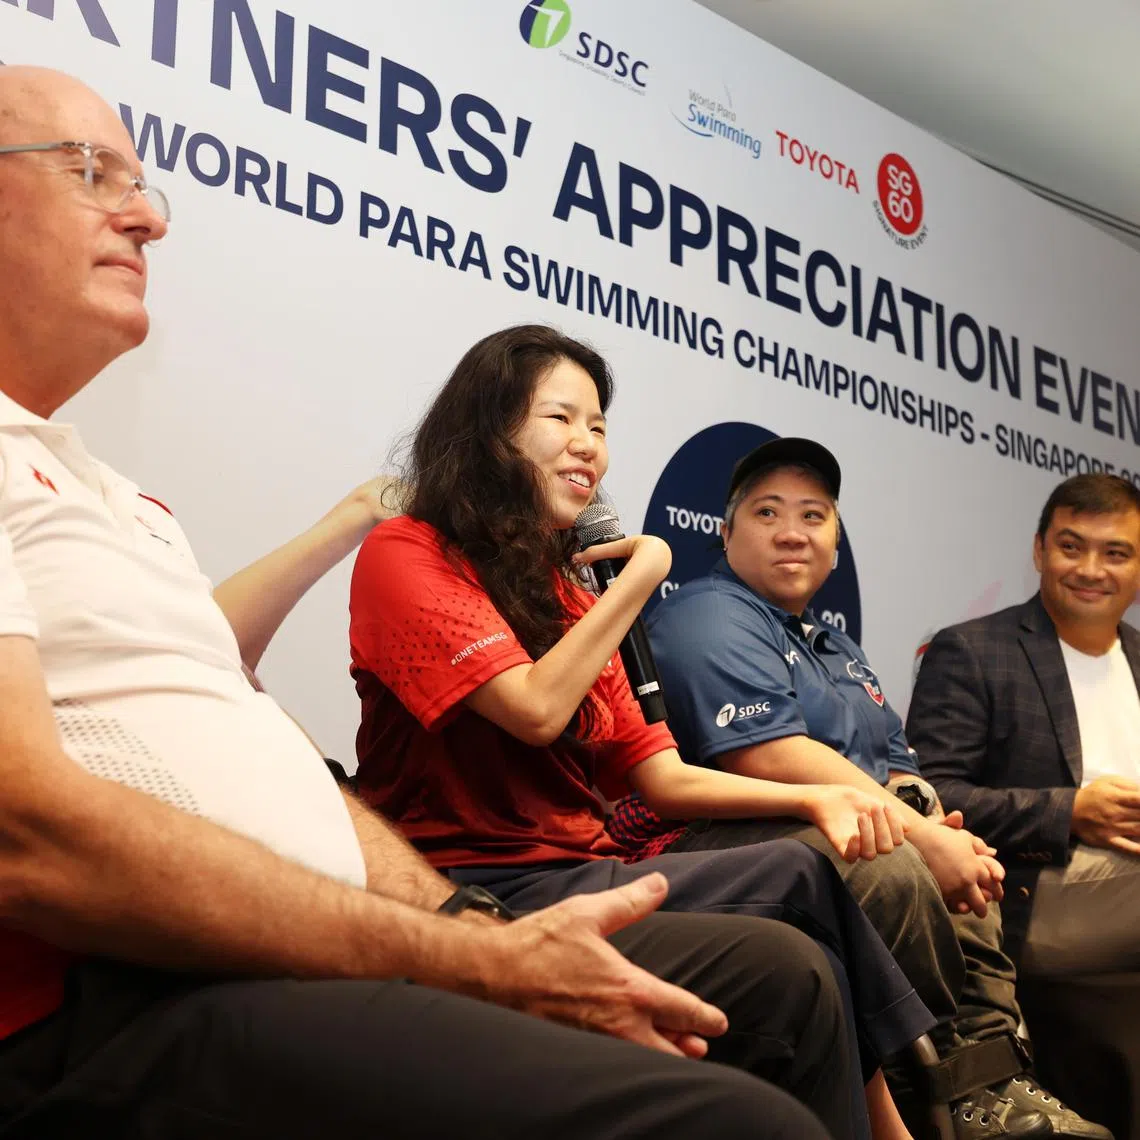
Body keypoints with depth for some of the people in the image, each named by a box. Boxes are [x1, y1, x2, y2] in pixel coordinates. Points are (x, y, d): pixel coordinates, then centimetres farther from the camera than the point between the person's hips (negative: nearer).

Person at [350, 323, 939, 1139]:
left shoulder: (570, 594, 16)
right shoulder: (405, 555, -4)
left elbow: (659, 775, 10)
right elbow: (536, 710, -19)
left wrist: (811, 798, -6)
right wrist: (641, 579, -7)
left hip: (586, 873, 6)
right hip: (487, 889, -6)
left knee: (802, 960, -19)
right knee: (801, 879, -19)